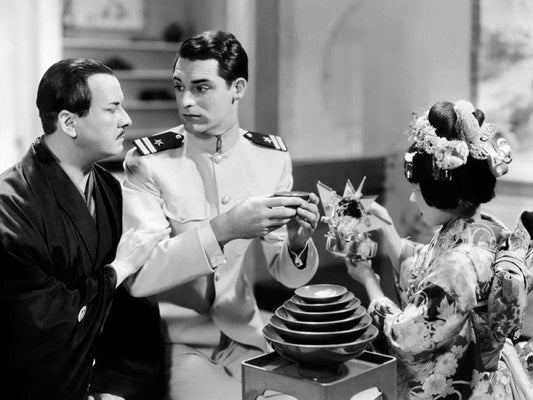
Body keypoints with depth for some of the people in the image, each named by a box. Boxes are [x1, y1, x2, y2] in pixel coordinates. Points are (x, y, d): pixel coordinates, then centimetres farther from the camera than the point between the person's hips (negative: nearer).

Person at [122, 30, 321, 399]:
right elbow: (138, 275, -21)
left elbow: (288, 275, 3)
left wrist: (297, 244, -19)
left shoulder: (272, 156, 0)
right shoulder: (148, 161, -11)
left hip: (245, 340, 4)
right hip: (175, 342, -3)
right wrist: (222, 229, -32)